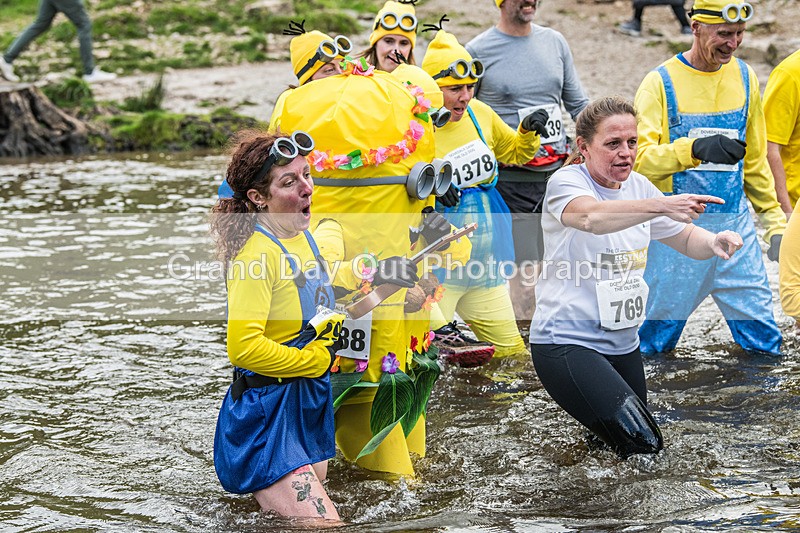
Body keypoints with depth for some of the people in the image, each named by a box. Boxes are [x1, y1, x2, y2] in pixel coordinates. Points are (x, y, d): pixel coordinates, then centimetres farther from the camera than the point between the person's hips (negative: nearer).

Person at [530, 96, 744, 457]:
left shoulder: (637, 186, 8)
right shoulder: (565, 182, -12)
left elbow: (686, 239, 14)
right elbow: (593, 217, -35)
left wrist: (713, 242, -11)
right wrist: (662, 206, -49)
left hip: (623, 343, 8)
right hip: (567, 343, -7)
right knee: (642, 445, -19)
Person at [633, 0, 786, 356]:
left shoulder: (744, 77, 7)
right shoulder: (661, 82, -8)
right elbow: (641, 158, -19)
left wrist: (774, 220, 14)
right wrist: (693, 149, -35)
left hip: (735, 222, 4)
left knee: (765, 340, 3)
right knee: (652, 340, 5)